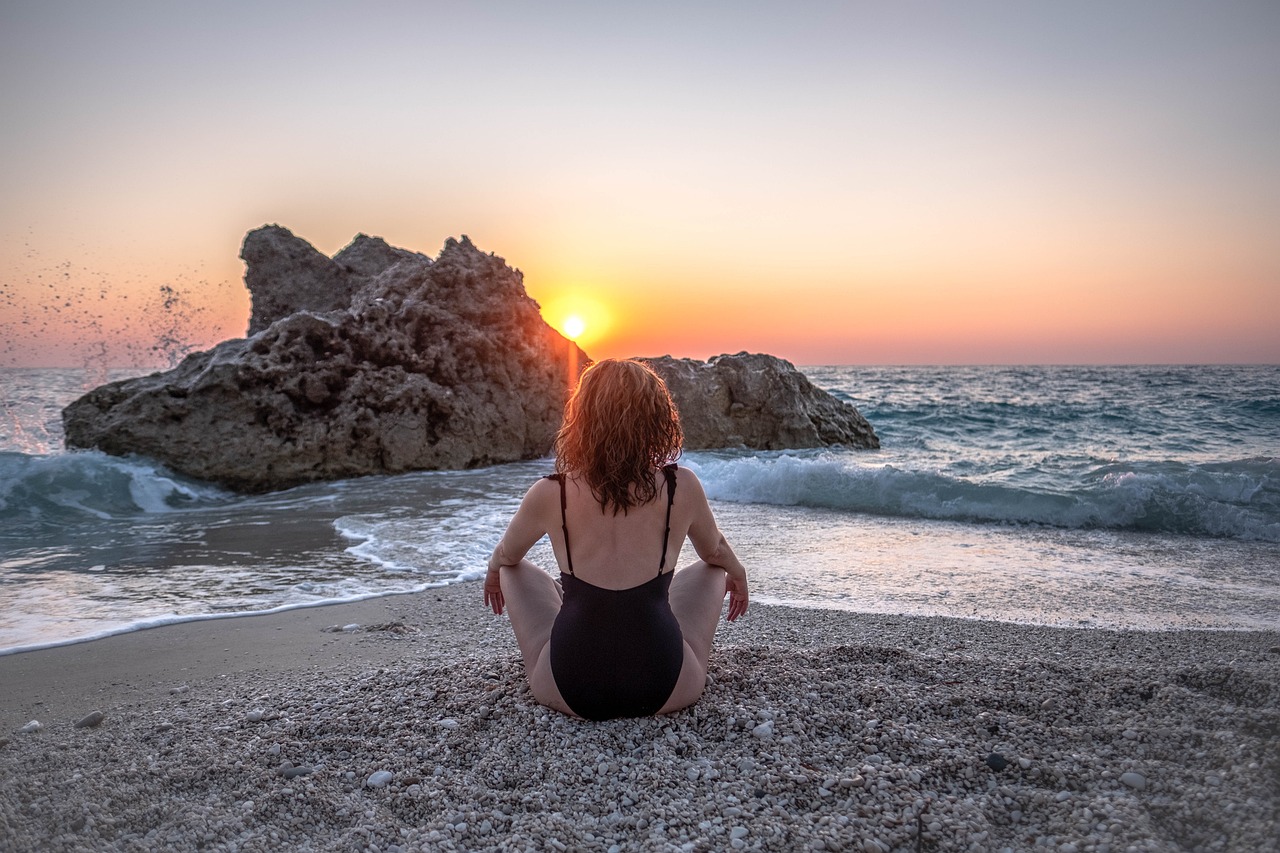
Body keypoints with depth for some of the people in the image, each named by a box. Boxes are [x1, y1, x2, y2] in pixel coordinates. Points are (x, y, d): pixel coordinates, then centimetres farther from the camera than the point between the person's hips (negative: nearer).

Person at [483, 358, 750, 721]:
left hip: (569, 691, 0)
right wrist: (737, 573, 35)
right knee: (708, 569, 25)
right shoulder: (682, 487, -11)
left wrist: (493, 571, 36)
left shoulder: (548, 495, -11)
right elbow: (715, 551, 12)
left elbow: (505, 556, 12)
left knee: (515, 571, 25)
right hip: (666, 690, 1)